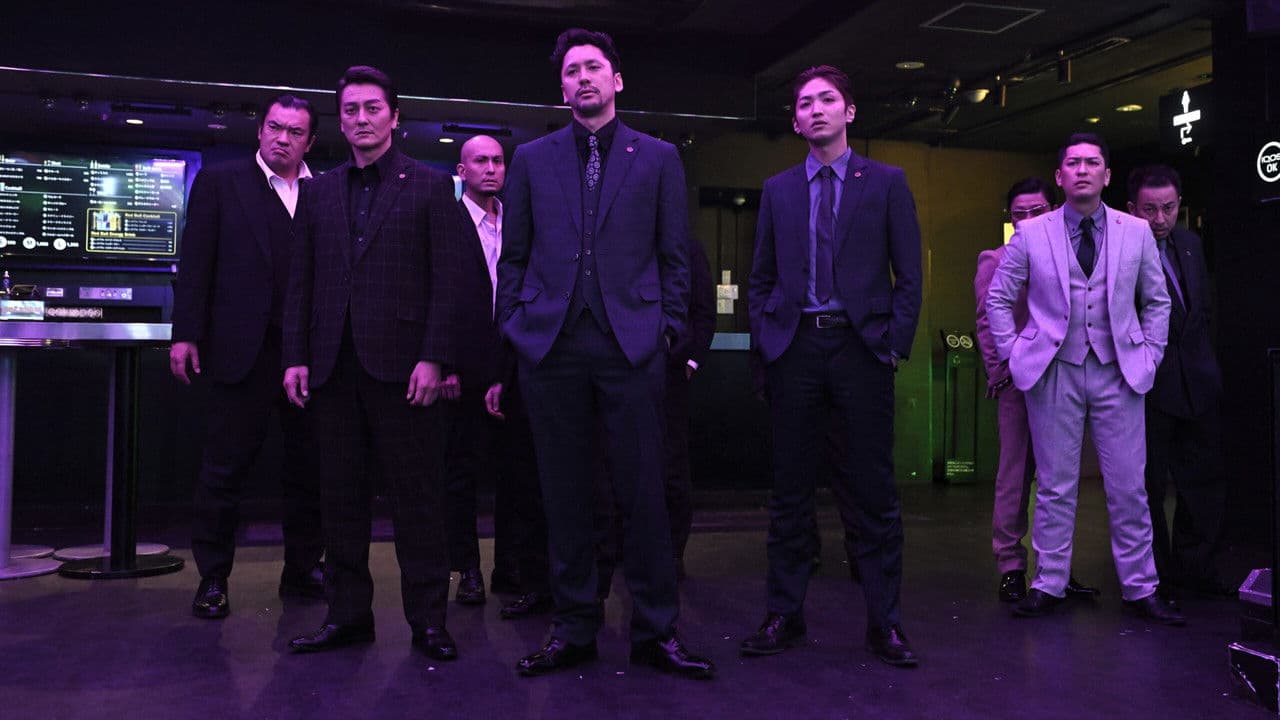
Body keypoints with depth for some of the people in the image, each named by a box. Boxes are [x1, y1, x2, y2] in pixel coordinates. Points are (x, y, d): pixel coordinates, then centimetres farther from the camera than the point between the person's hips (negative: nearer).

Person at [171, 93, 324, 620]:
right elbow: (195, 263, 1)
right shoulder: (219, 182, 5)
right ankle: (212, 579, 16)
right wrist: (186, 335, -6)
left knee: (309, 467, 9)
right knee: (225, 467, 3)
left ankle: (303, 569, 23)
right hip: (243, 351, -2)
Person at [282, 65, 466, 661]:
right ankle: (348, 613, 19)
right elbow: (301, 282, 14)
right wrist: (295, 357, 5)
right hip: (333, 366, 4)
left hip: (400, 362, -4)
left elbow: (448, 279, -3)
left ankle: (427, 618, 9)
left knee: (416, 495, 0)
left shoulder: (430, 186, 4)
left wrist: (433, 358, -11)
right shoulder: (320, 192, 16)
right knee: (340, 494, 8)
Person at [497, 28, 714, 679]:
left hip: (632, 344, -1)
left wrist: (668, 327, 0)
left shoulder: (658, 157, 10)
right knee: (564, 496, 7)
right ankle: (573, 630, 18)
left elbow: (674, 254, 9)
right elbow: (514, 256, 13)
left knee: (642, 493, 1)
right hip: (552, 347, 2)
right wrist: (512, 329, 5)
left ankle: (655, 631, 13)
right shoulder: (532, 159, 13)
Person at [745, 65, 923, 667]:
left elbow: (909, 276, 5)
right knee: (790, 488, 5)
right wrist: (764, 341, 4)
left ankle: (884, 622, 11)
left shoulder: (886, 183, 8)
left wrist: (895, 344, -4)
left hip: (861, 346, -2)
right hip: (795, 348, 2)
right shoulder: (777, 190, 14)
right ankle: (784, 615, 14)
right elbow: (760, 278, 15)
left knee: (872, 491, 1)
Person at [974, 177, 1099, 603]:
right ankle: (1011, 568, 6)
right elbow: (986, 323, 2)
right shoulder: (995, 261, 7)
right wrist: (1000, 372, -7)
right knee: (1014, 475, -1)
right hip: (1018, 383, -3)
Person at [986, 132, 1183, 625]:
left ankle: (1140, 588, 16)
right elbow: (998, 299, 8)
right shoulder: (1031, 235, 1)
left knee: (1129, 487, 4)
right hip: (1053, 373, -1)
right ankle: (1049, 585, 14)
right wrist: (1013, 353, 2)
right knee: (1055, 487, 4)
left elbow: (1156, 301, 14)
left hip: (1119, 372, 1)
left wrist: (1150, 355, 6)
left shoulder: (1136, 232, 5)